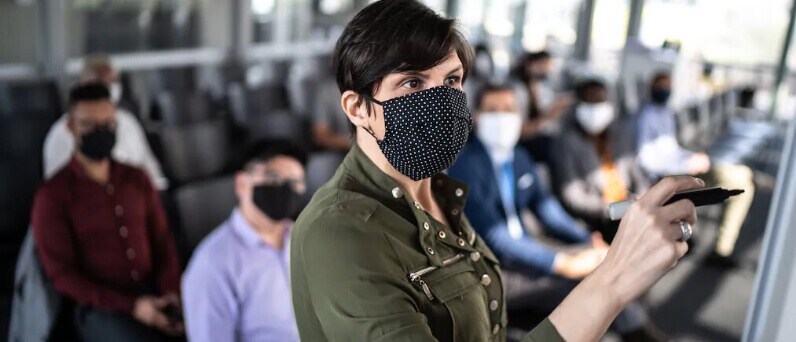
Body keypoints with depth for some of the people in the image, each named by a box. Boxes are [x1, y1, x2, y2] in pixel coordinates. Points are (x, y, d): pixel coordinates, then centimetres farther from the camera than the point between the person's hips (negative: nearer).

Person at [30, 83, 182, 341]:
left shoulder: (137, 180, 11)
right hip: (100, 308, -3)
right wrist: (131, 307, -16)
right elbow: (62, 274, -6)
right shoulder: (53, 195, -3)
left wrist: (172, 292, -8)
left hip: (153, 294, 4)